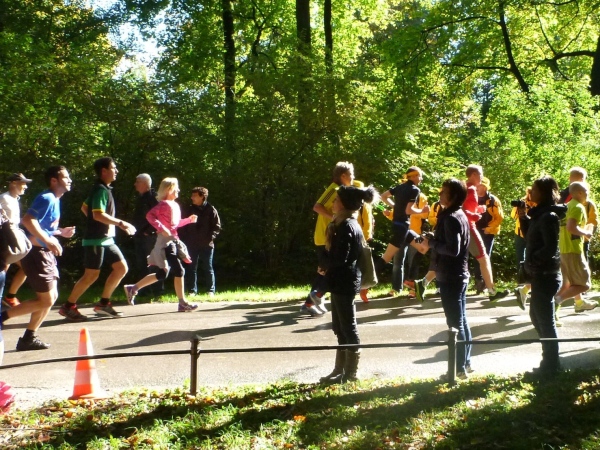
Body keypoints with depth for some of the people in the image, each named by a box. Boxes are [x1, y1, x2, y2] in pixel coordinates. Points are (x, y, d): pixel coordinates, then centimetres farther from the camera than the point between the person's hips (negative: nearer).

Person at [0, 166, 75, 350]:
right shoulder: (47, 198, -15)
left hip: (45, 253, 10)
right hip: (36, 253, -10)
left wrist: (60, 232, 16)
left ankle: (29, 338, 19)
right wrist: (48, 241, -30)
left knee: (51, 297, 13)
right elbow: (28, 220, -28)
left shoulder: (54, 200, 15)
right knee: (46, 300, -6)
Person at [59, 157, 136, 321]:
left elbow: (84, 207, 24)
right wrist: (121, 223, -24)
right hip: (96, 240, -10)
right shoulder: (101, 189, -15)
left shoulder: (104, 189, 14)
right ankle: (68, 306, 8)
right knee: (91, 275, -5)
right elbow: (98, 214, -26)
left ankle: (103, 303, 14)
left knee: (122, 267, 7)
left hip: (106, 239, 10)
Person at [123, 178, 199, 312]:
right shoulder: (164, 204, -11)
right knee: (179, 270, -11)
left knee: (161, 274, 11)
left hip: (173, 241, 10)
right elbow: (150, 215, -22)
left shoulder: (175, 205, 16)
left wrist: (189, 220, 21)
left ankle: (133, 288, 20)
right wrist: (161, 229, -27)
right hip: (165, 241, -10)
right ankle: (182, 303, -5)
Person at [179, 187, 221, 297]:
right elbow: (184, 226, 12)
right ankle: (192, 291, 10)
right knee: (191, 268, 4)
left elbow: (217, 226, -2)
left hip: (206, 244, -3)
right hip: (192, 244, 3)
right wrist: (184, 240, 0)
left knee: (208, 268, 3)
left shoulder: (211, 210, -1)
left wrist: (211, 237, -14)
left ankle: (210, 291, 10)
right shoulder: (190, 210, 10)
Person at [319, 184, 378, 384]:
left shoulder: (346, 227, -18)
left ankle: (350, 372, 9)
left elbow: (340, 258, -23)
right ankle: (340, 369, 24)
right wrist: (327, 265, -3)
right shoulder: (350, 224, 13)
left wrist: (325, 266, -5)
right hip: (342, 281, 10)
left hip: (344, 282, -10)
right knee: (340, 327, 15)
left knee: (348, 327, 0)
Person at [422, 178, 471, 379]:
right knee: (462, 321, 15)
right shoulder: (460, 215, 13)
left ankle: (459, 368, 2)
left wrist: (432, 243, -14)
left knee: (455, 324, -4)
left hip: (450, 277, -10)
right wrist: (434, 240, 6)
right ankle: (465, 363, 23)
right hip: (459, 275, 10)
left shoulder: (450, 218, -18)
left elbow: (453, 249, -26)